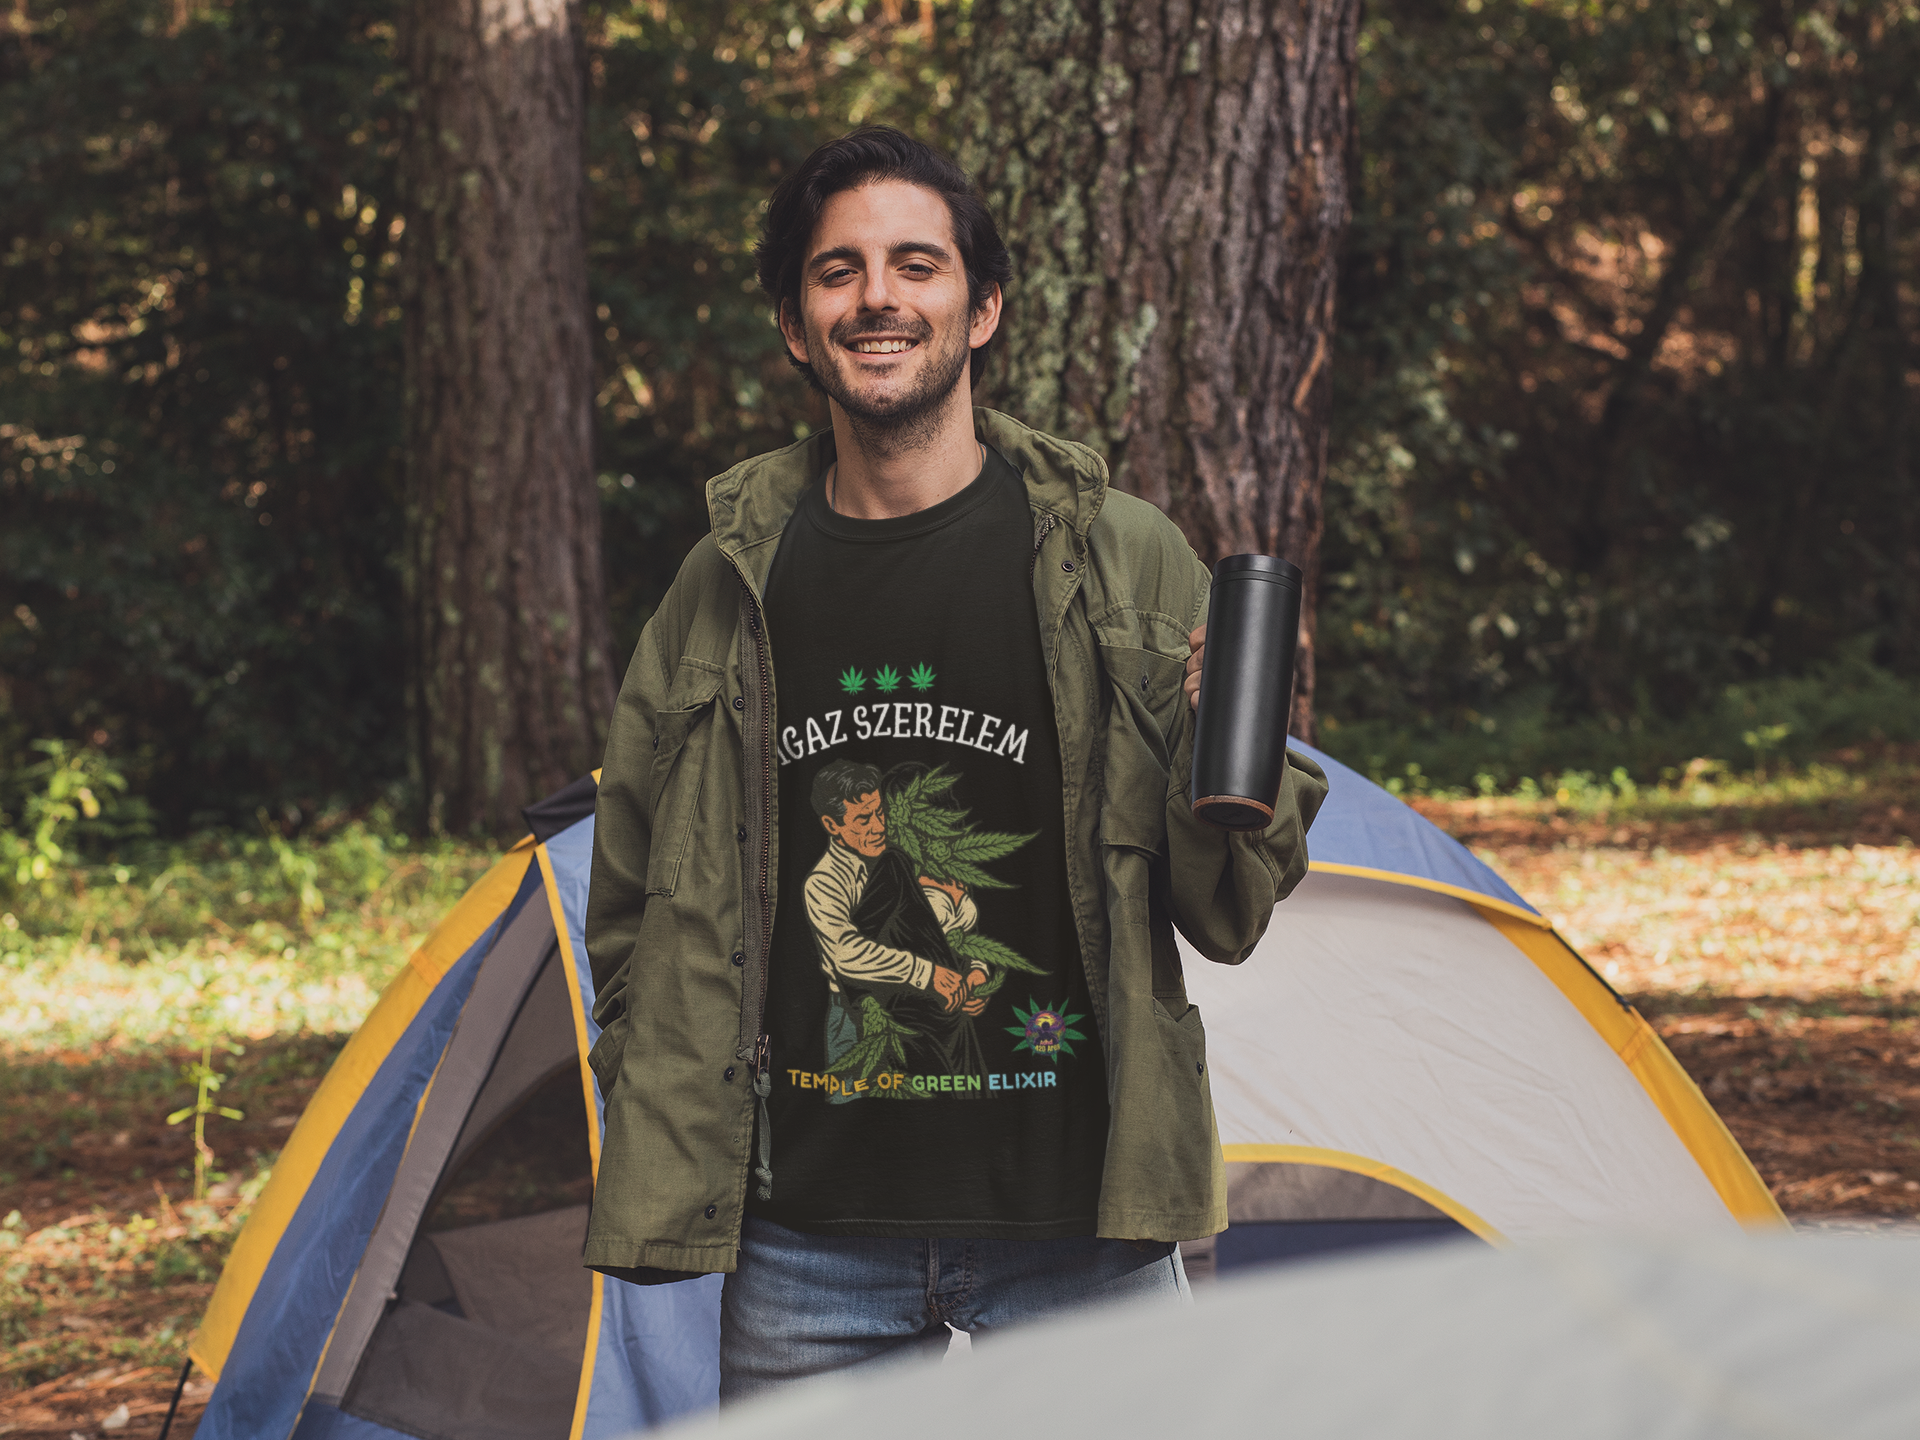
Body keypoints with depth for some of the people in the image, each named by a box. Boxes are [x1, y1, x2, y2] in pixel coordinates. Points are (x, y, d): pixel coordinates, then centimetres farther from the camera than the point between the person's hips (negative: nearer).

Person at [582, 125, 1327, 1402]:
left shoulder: (1122, 562, -3)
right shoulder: (731, 589, 4)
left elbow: (1226, 918, -1)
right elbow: (645, 907, 14)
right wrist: (662, 1143, 5)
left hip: (1076, 1219, -2)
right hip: (805, 1238, 2)